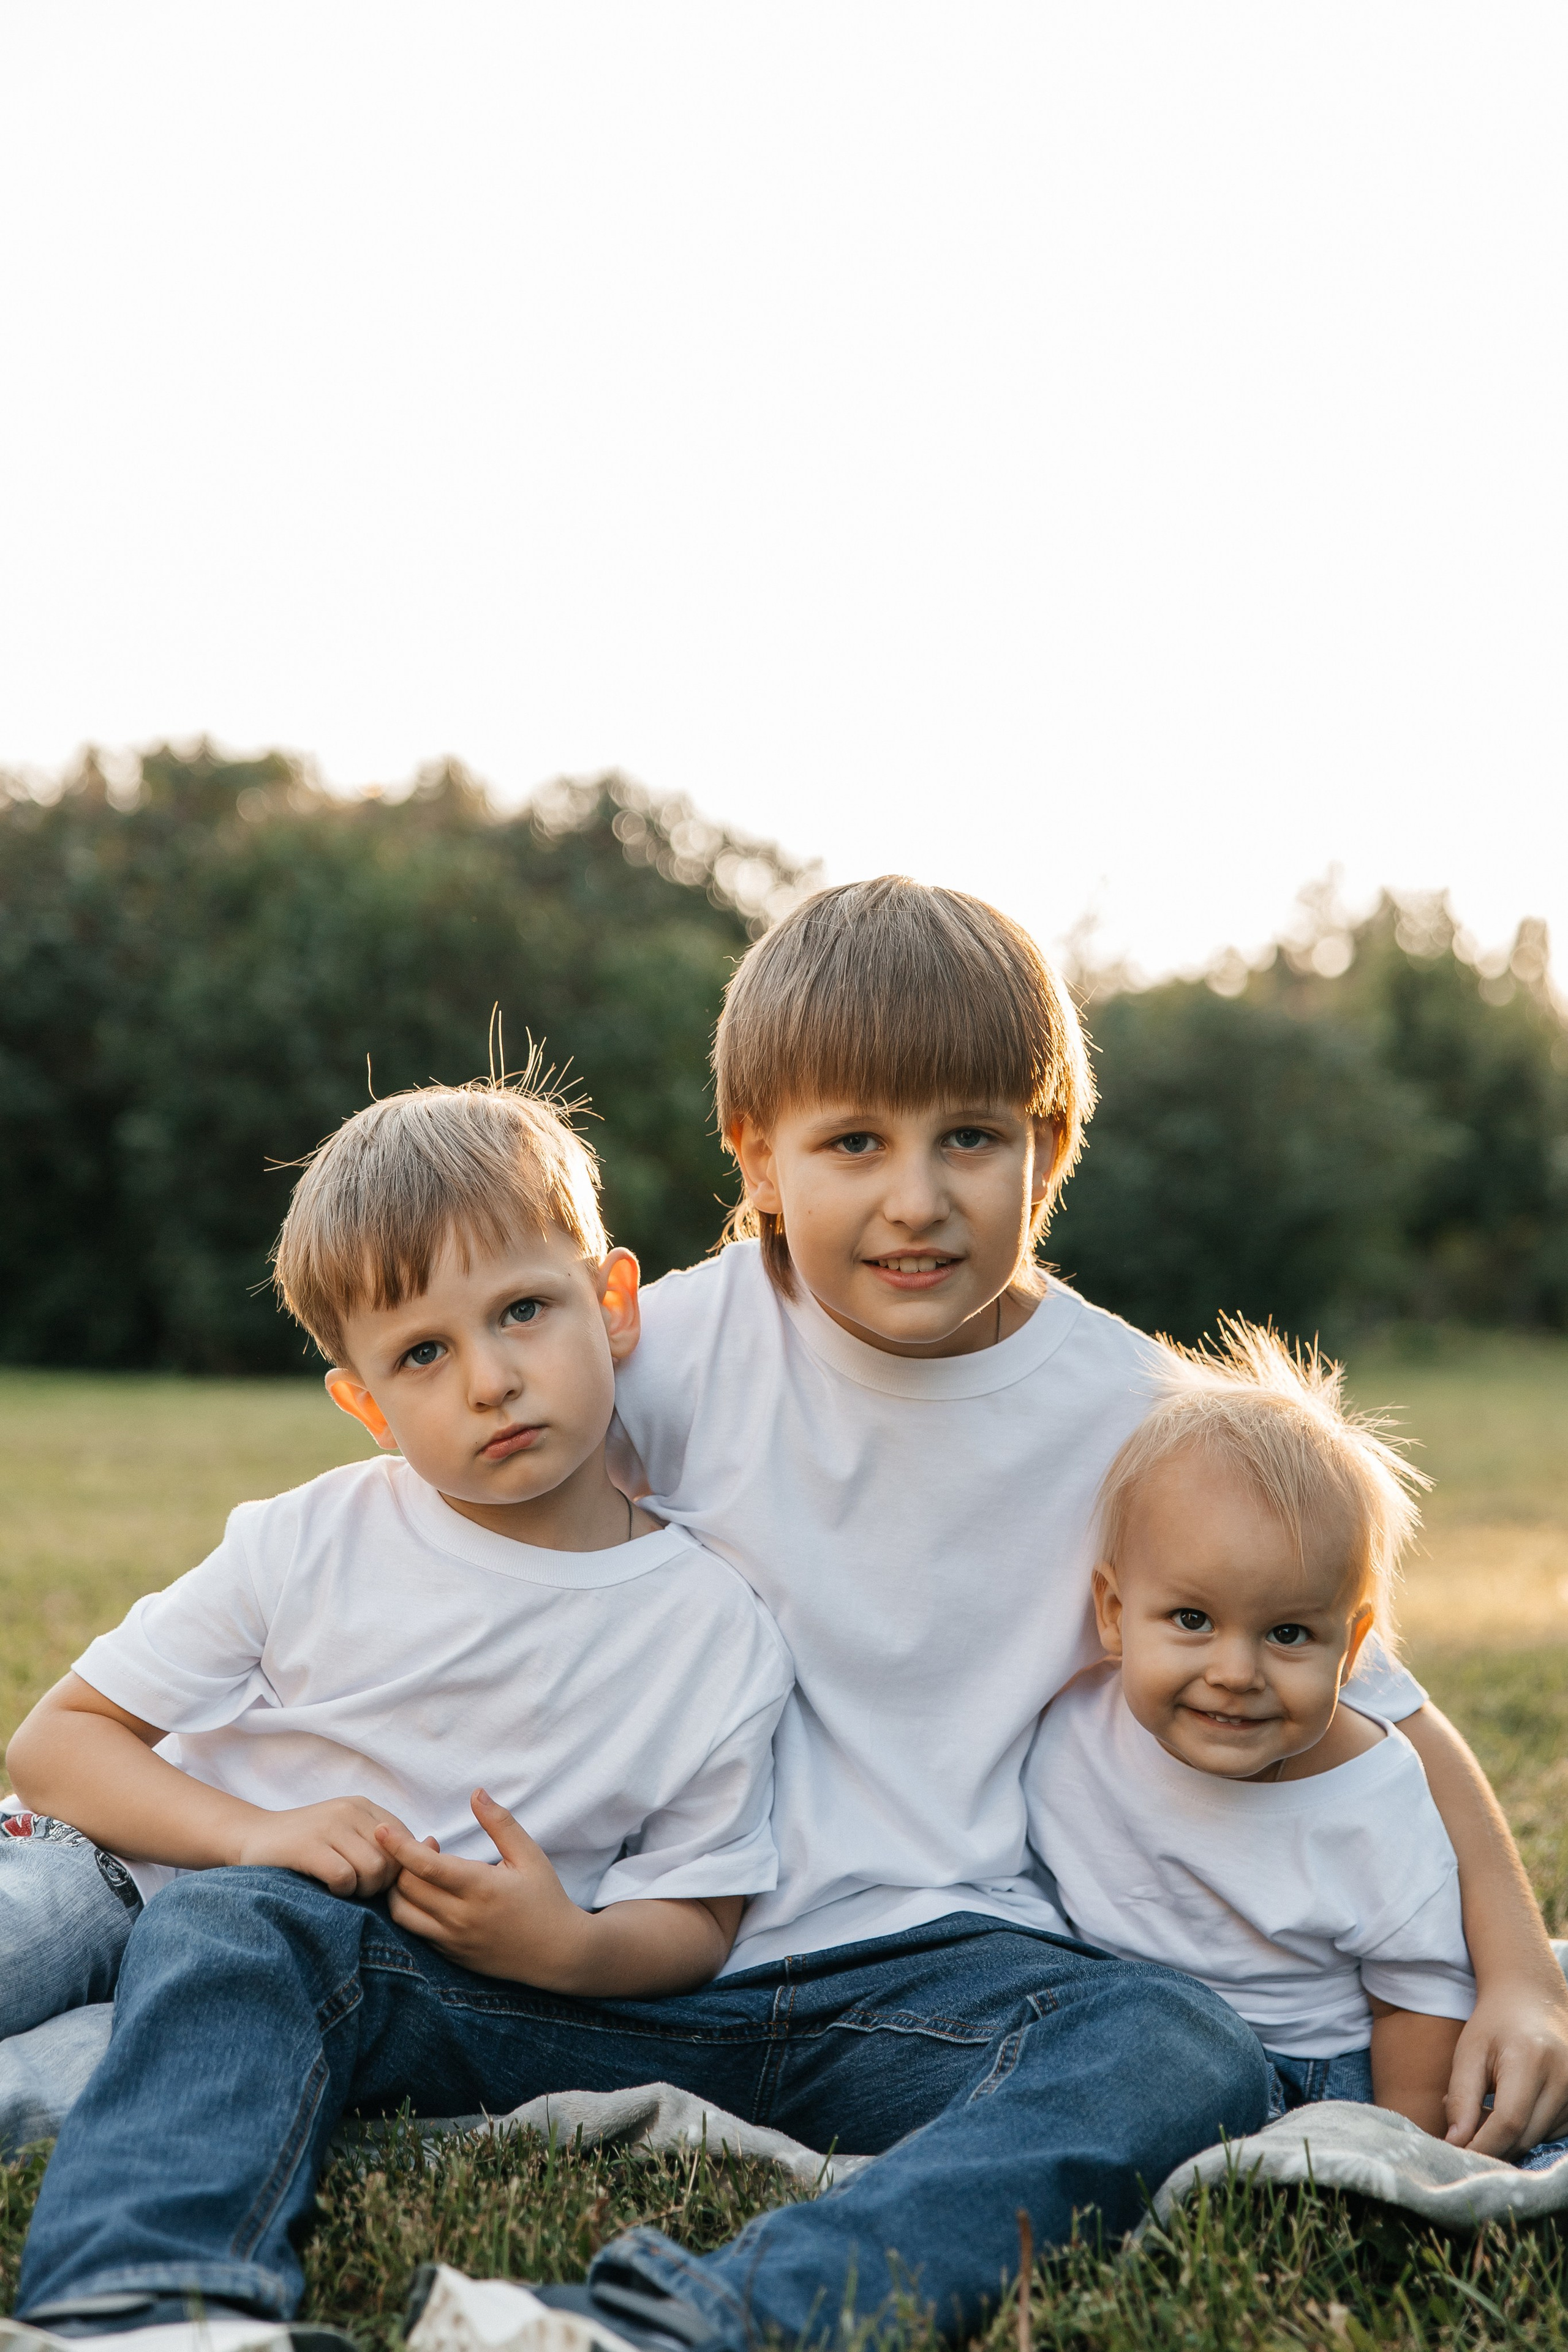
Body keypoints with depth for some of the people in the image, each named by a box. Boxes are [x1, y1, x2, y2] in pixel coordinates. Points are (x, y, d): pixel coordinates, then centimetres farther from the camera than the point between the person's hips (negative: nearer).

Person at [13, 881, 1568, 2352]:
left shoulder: (1130, 1421, -2)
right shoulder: (689, 1338, 1)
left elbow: (1379, 1712, 5)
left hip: (935, 1975, -1)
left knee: (1180, 2057, -34)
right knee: (224, 1928, -16)